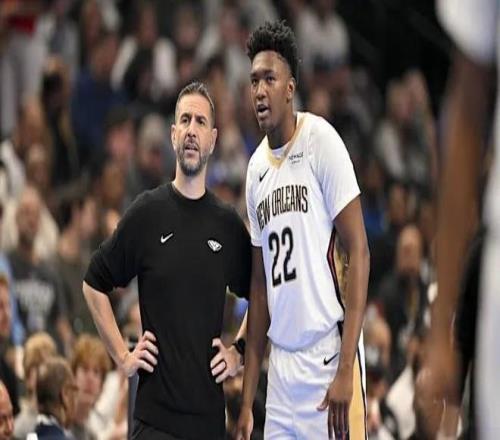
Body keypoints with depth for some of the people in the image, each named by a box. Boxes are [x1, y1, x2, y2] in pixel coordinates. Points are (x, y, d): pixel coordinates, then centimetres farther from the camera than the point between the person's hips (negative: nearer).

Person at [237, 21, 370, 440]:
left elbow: (359, 252, -9)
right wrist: (247, 401, 14)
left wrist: (346, 370, -16)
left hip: (326, 356, -6)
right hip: (280, 369, 6)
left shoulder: (321, 141, -6)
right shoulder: (256, 168, 13)